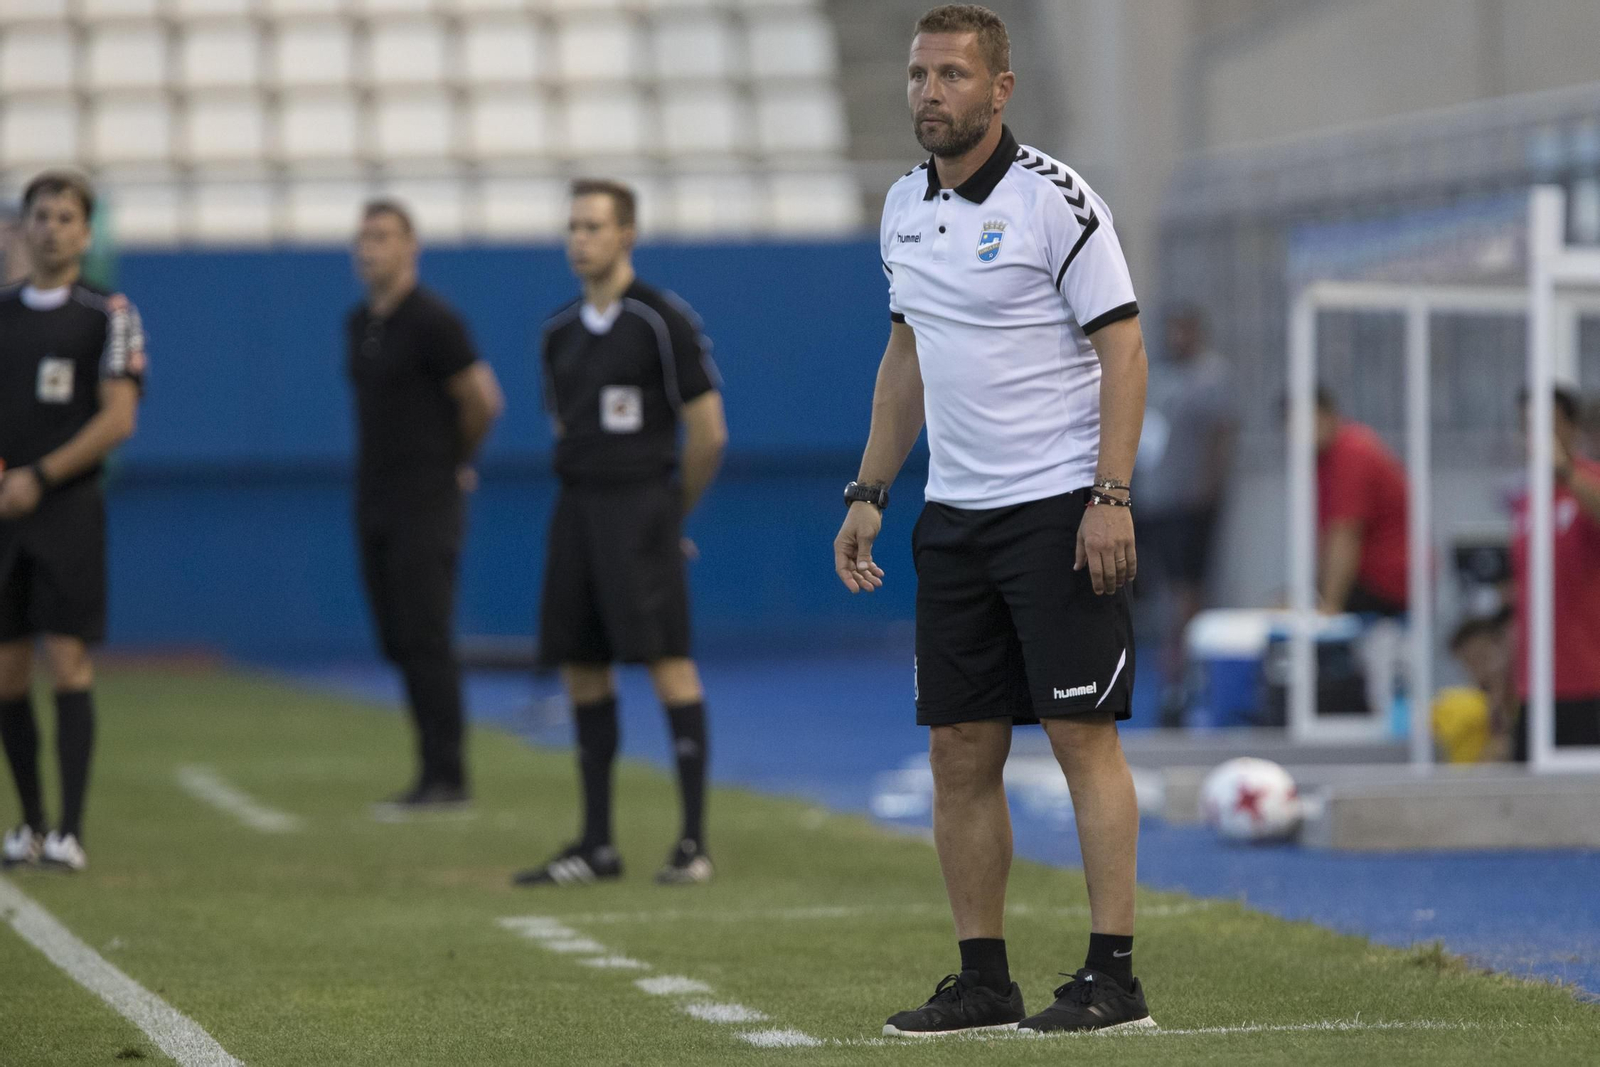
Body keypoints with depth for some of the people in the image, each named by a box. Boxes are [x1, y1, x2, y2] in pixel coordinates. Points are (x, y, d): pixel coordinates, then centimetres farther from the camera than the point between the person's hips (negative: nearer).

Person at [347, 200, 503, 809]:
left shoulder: (433, 321, -11)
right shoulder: (359, 324, 14)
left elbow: (483, 401, -11)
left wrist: (454, 463, 3)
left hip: (425, 504, -8)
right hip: (375, 502, 8)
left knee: (424, 639, -10)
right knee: (399, 642, 6)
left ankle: (444, 776, -7)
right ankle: (436, 773, 10)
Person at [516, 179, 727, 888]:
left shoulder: (663, 321, -8)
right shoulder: (559, 332, 12)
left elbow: (708, 433, -5)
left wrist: (669, 512, 4)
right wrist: (589, 500, 16)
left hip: (641, 504, -7)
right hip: (578, 509, 7)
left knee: (668, 662, -9)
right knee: (581, 669, 6)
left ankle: (694, 843, -7)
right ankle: (597, 846, 12)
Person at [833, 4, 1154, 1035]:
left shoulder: (1054, 200, -10)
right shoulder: (906, 207, 11)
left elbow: (1123, 349, -11)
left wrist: (1112, 498, -19)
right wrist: (869, 493, 16)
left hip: (1060, 510, -7)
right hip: (953, 516, 7)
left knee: (1084, 736, -7)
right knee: (961, 750, 5)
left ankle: (1114, 976, -5)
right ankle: (985, 979, 12)